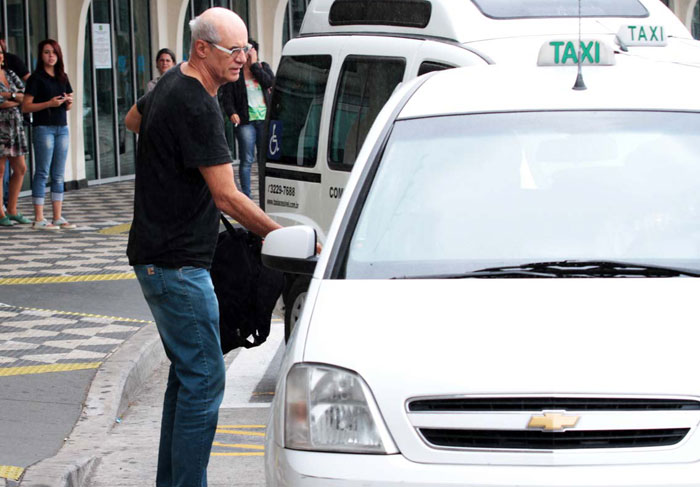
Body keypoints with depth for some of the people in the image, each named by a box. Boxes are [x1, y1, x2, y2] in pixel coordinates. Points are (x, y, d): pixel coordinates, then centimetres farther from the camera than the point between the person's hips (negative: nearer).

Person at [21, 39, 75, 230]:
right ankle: (39, 218, -5)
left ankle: (58, 217, 10)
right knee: (42, 173, -6)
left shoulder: (62, 77, 14)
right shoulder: (36, 78, -4)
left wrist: (69, 102, 0)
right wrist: (49, 103, -18)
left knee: (58, 175, 7)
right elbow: (26, 107, -9)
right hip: (43, 128, -6)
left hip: (62, 128, 6)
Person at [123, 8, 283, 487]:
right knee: (204, 378, -8)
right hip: (176, 264, -11)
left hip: (158, 255, 11)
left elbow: (134, 118, 33)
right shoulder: (197, 106, -21)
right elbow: (228, 198, -23)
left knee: (187, 371, 17)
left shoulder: (173, 82, 10)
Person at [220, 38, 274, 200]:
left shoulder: (264, 67, 11)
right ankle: (246, 197, -2)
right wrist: (231, 113, -19)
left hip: (265, 119, 3)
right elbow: (227, 97, -3)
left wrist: (254, 65, -6)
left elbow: (269, 82, -8)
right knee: (247, 160, -6)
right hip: (245, 121, -3)